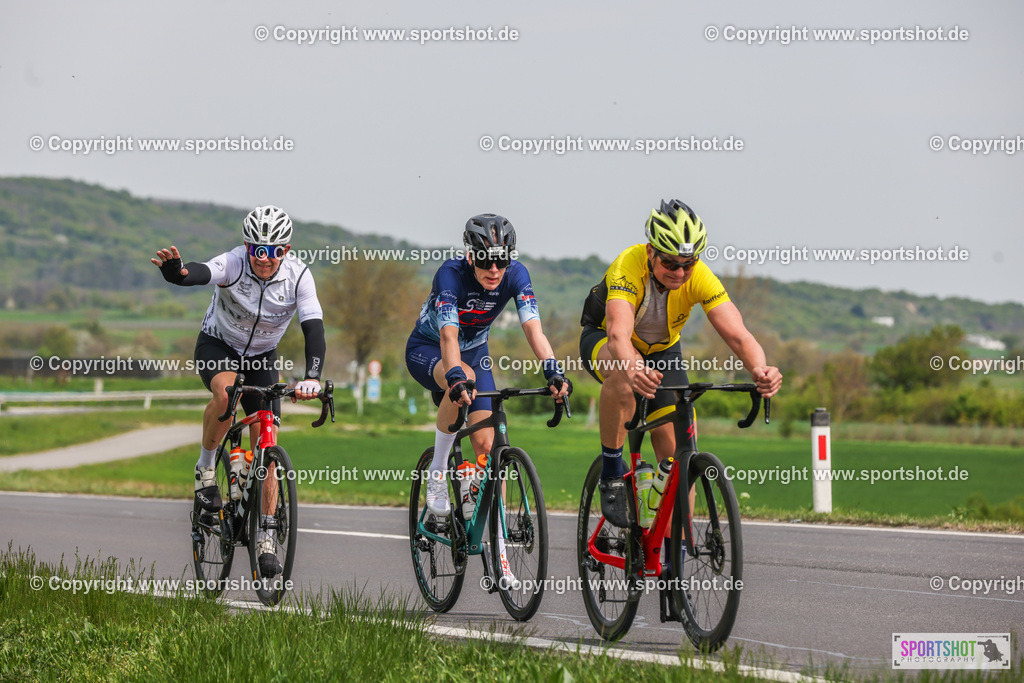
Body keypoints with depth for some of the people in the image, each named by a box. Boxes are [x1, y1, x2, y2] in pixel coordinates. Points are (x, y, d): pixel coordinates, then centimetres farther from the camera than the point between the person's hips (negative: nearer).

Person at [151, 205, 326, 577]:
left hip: (262, 357, 2)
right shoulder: (234, 264, -28)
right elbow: (199, 273, -49)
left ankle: (266, 537, 2)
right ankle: (206, 467, -11)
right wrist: (174, 270, -74)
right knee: (226, 393, -37)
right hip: (217, 346, -2)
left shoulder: (298, 276, -22)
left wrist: (312, 377, -48)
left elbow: (313, 327, -31)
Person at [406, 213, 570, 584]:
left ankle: (499, 550, -6)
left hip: (474, 351, 4)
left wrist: (553, 371, -49)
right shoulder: (451, 274, -32)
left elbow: (533, 328, -31)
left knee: (487, 444, -10)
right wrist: (457, 377, -61)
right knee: (461, 381, -39)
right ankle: (437, 473, -20)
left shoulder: (515, 275, -22)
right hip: (427, 349, -4)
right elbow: (448, 335, -43)